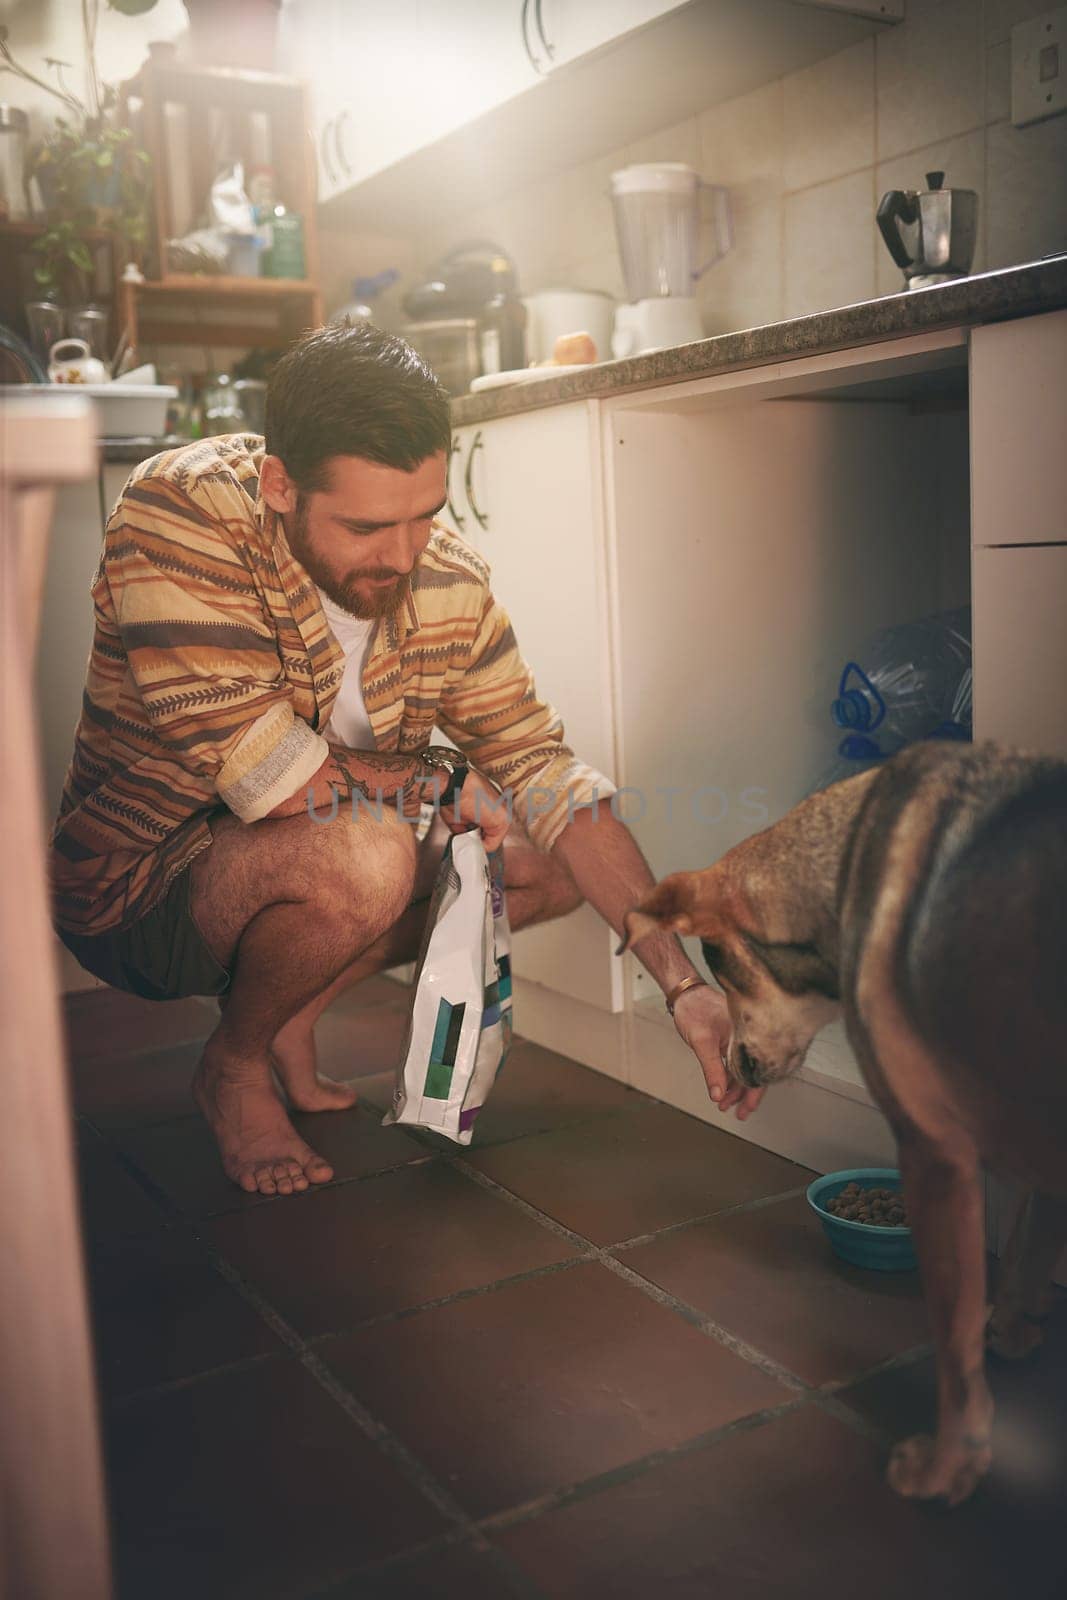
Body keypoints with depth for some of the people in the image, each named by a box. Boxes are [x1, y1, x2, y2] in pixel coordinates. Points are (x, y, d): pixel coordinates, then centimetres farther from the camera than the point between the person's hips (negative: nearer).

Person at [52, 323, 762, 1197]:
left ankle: (291, 1013, 7)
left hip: (296, 870, 6)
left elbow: (541, 770, -11)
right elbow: (270, 778, -33)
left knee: (562, 855, -2)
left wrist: (684, 983, -18)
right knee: (363, 855, -35)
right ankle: (236, 1065, -2)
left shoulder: (450, 583, -11)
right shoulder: (180, 512, -27)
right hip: (136, 894, -5)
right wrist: (446, 782, -16)